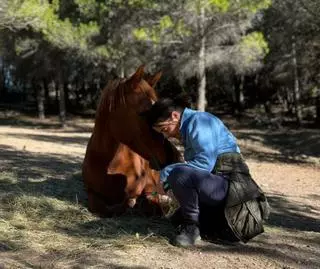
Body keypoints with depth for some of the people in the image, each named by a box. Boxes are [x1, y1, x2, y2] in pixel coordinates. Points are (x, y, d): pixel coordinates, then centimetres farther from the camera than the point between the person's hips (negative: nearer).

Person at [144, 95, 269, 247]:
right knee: (179, 218, 23)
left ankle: (191, 227, -13)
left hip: (230, 184, -11)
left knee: (179, 174, -33)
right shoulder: (188, 127, 16)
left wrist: (167, 172, -17)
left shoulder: (198, 121, -13)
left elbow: (205, 163, -24)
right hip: (220, 185, 11)